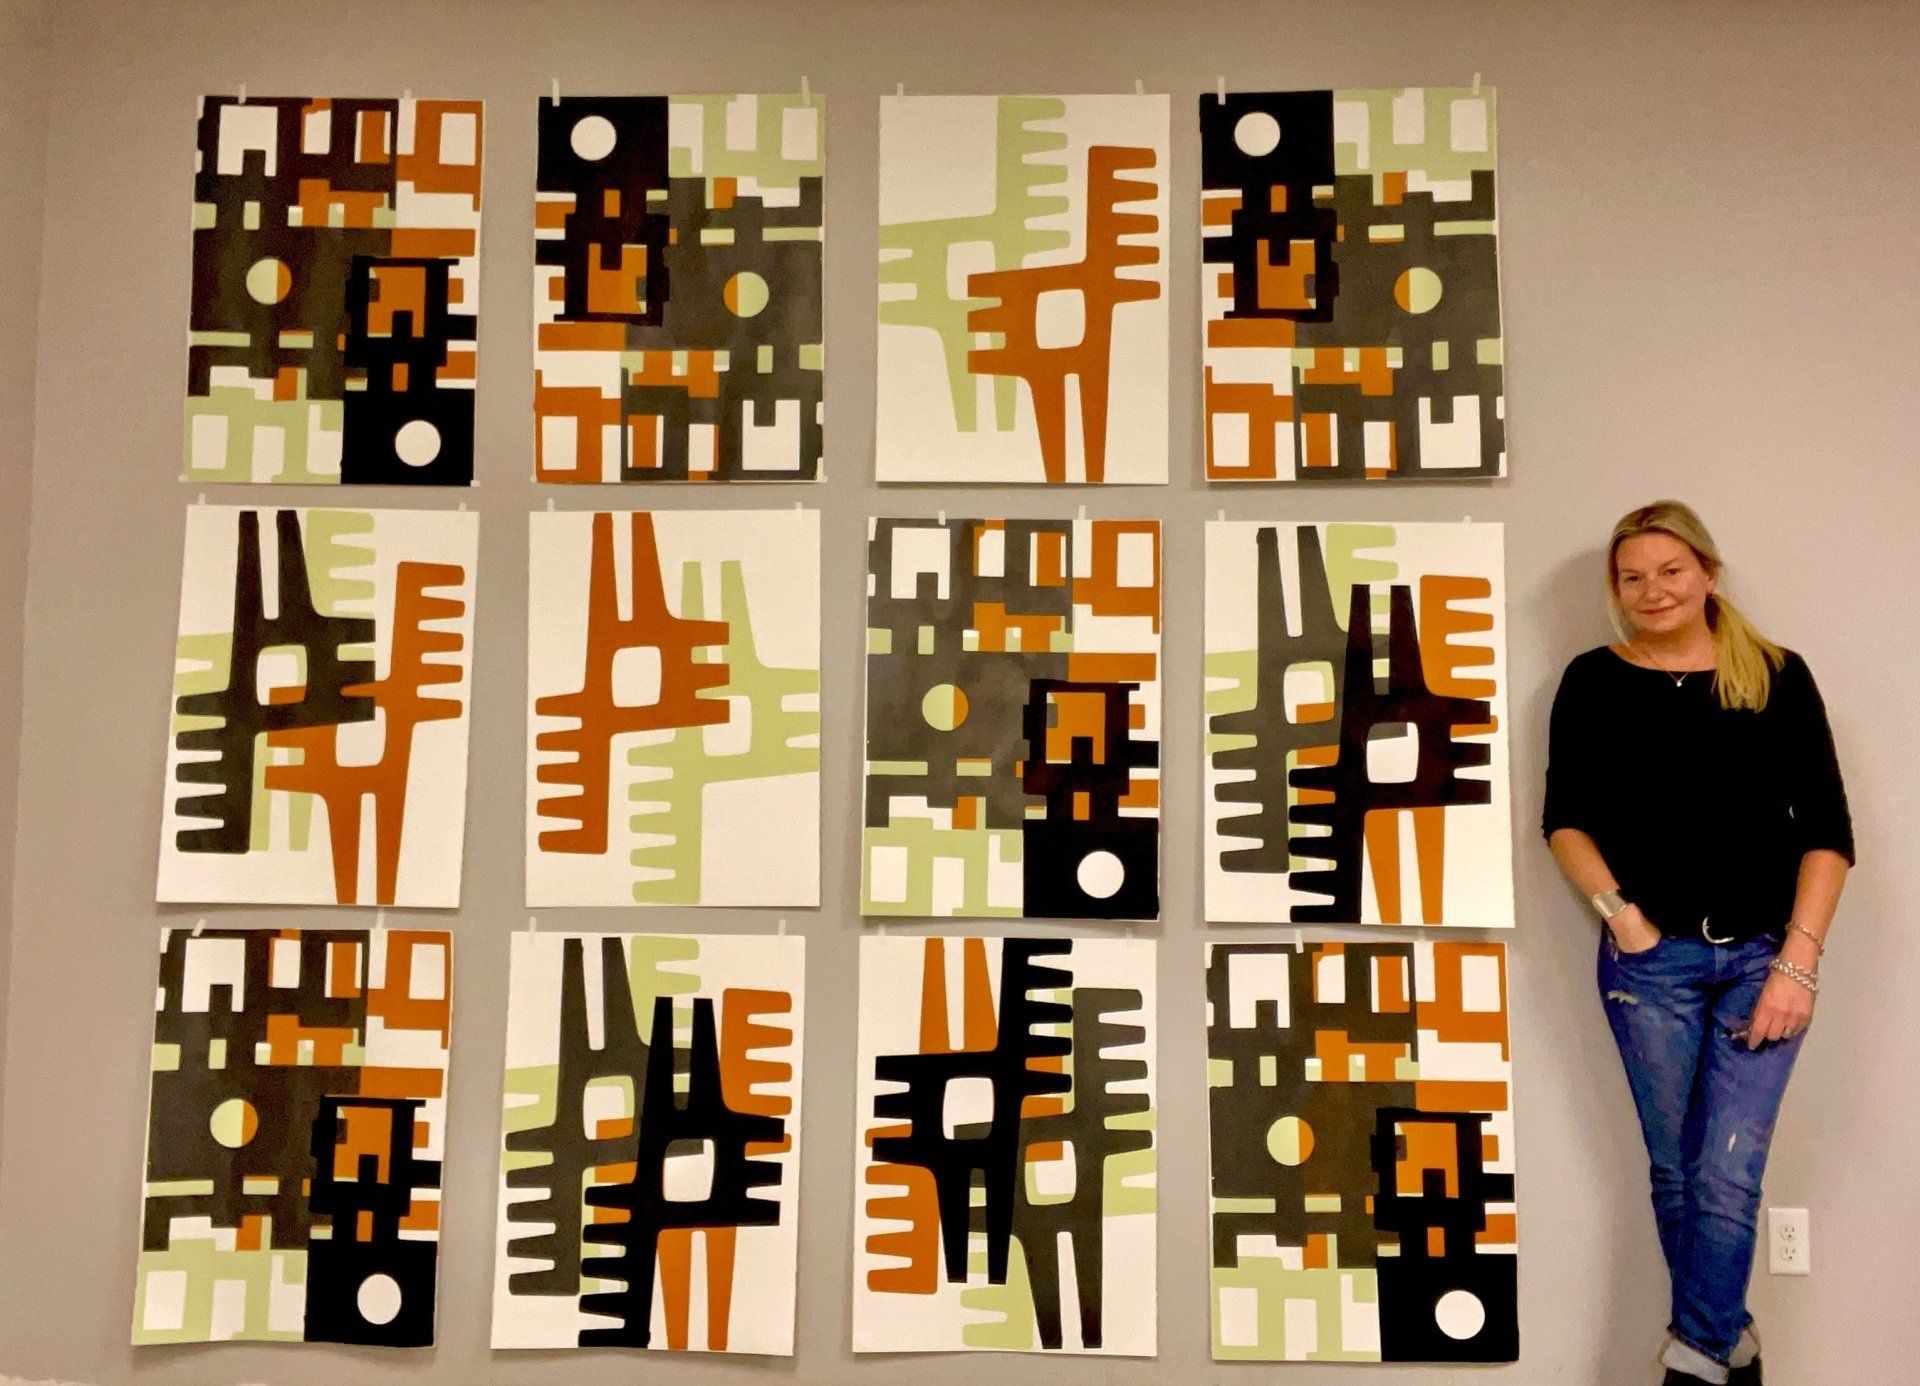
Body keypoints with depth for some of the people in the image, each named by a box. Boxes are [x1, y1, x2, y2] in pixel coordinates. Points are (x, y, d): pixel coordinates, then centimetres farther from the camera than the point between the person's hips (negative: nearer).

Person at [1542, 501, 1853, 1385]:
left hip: (1761, 953, -1)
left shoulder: (1776, 677, 0)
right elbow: (1565, 819, 7)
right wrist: (1617, 911, -8)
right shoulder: (1594, 682, 2)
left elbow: (1827, 831, -1)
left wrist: (1798, 960, -9)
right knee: (1675, 1170, 9)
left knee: (1728, 1173, -6)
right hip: (1651, 956, 1)